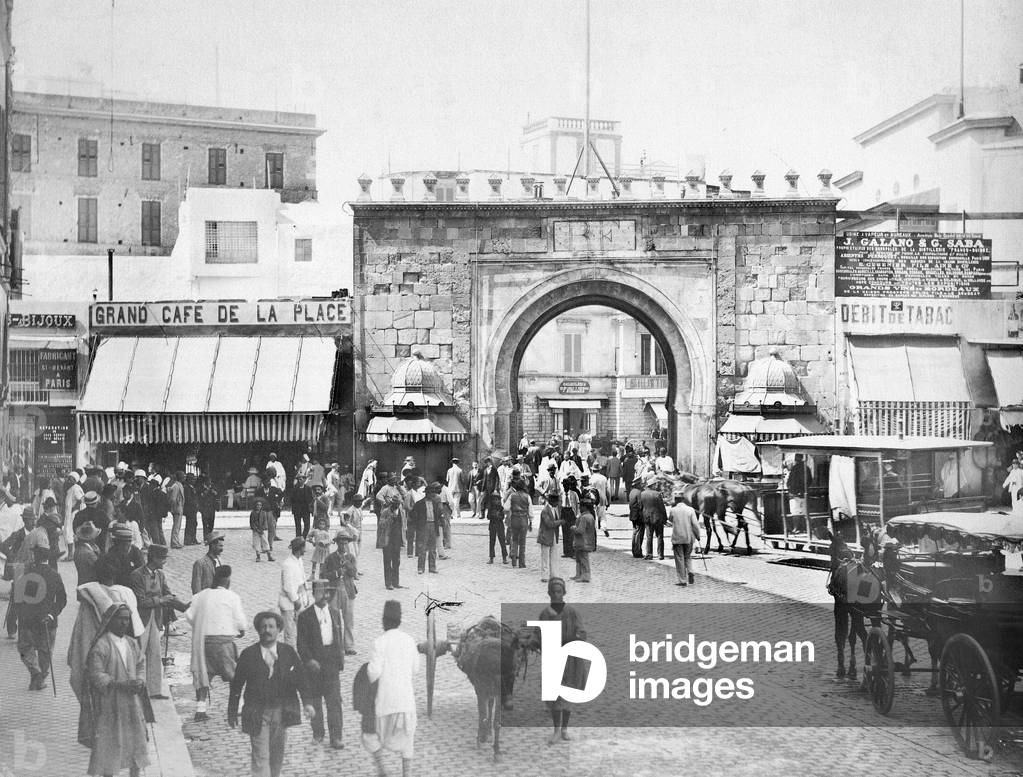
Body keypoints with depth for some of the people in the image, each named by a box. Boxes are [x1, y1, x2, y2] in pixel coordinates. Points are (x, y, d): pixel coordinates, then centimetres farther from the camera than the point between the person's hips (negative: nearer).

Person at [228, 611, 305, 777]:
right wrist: (232, 712, 4)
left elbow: (300, 680, 0)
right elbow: (236, 685, 2)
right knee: (260, 757, -6)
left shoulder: (288, 652, 1)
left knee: (277, 755, 14)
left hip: (281, 712, 2)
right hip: (257, 713, -2)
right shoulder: (248, 654, -3)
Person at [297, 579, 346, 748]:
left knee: (334, 700, -3)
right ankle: (317, 732, 24)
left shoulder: (334, 613, 10)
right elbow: (302, 643, -6)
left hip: (332, 664, 2)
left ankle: (336, 736, 1)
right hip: (314, 663, -2)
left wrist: (340, 659, 6)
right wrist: (309, 660, -18)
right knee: (314, 700, 8)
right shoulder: (305, 616, -3)